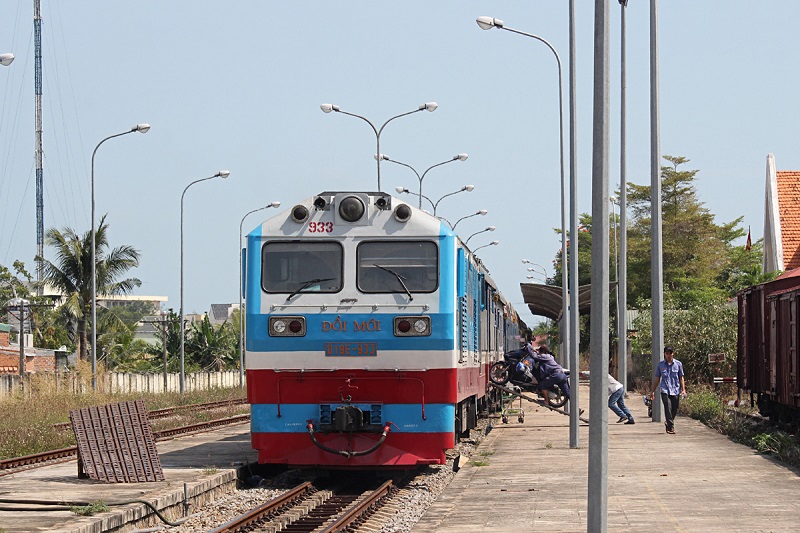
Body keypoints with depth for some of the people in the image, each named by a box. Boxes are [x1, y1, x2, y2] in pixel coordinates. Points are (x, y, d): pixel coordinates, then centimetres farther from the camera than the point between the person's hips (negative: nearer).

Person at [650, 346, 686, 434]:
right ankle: (671, 427, -14)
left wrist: (683, 390, 0)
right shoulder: (661, 364, 7)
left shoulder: (678, 364, 6)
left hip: (676, 390, 1)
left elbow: (681, 378, 10)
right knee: (668, 408, -16)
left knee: (674, 410, 5)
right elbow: (657, 378, 13)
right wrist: (653, 391, 14)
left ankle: (668, 423, 31)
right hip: (665, 390, -1)